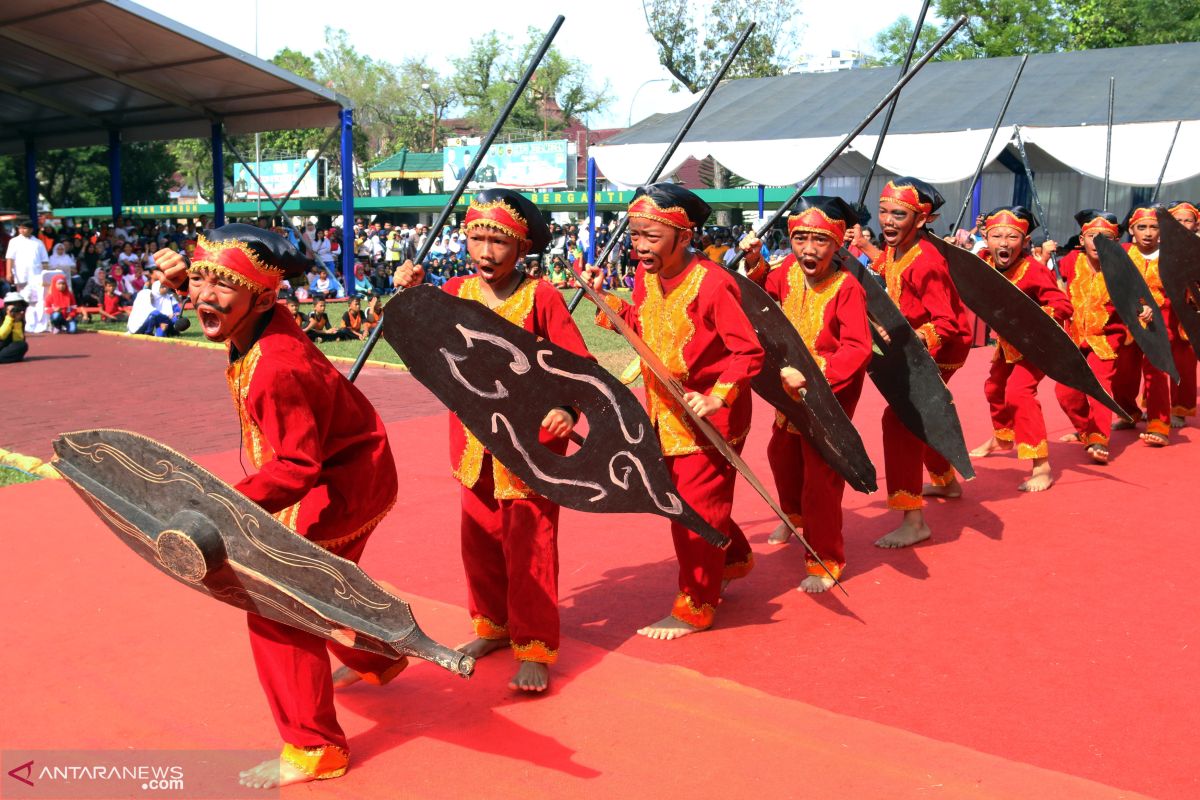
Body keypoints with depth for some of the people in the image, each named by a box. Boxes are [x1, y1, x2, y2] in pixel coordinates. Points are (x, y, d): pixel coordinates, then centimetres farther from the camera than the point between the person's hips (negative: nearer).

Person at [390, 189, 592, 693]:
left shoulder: (541, 298, -10)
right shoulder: (455, 293, 4)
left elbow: (578, 363, -13)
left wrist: (568, 408, -31)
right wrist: (410, 299, -6)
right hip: (476, 442, 5)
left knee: (529, 544, -3)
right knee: (480, 539, 13)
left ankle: (534, 650, 7)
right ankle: (494, 625, 33)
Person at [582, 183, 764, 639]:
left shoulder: (712, 282, -24)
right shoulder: (645, 276, 0)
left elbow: (749, 350, -22)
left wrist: (718, 397, -29)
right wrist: (604, 299, 2)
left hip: (708, 419, -8)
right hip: (665, 415, 8)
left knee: (695, 509, -1)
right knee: (683, 499, 21)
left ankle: (695, 608, 17)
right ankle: (734, 560, 47)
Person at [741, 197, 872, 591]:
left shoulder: (848, 288, -26)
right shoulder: (788, 271, -7)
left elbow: (857, 349, -33)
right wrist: (755, 265, -5)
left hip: (831, 394, -8)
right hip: (791, 387, 8)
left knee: (820, 474, -8)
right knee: (782, 452, 27)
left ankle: (825, 561, 10)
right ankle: (795, 515, 56)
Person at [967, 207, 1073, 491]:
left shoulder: (1033, 270, -31)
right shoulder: (986, 262, -12)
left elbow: (1063, 306, -33)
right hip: (1007, 342, 8)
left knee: (1018, 392, -26)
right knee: (994, 387, 26)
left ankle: (1041, 466, -22)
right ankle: (1002, 439, 57)